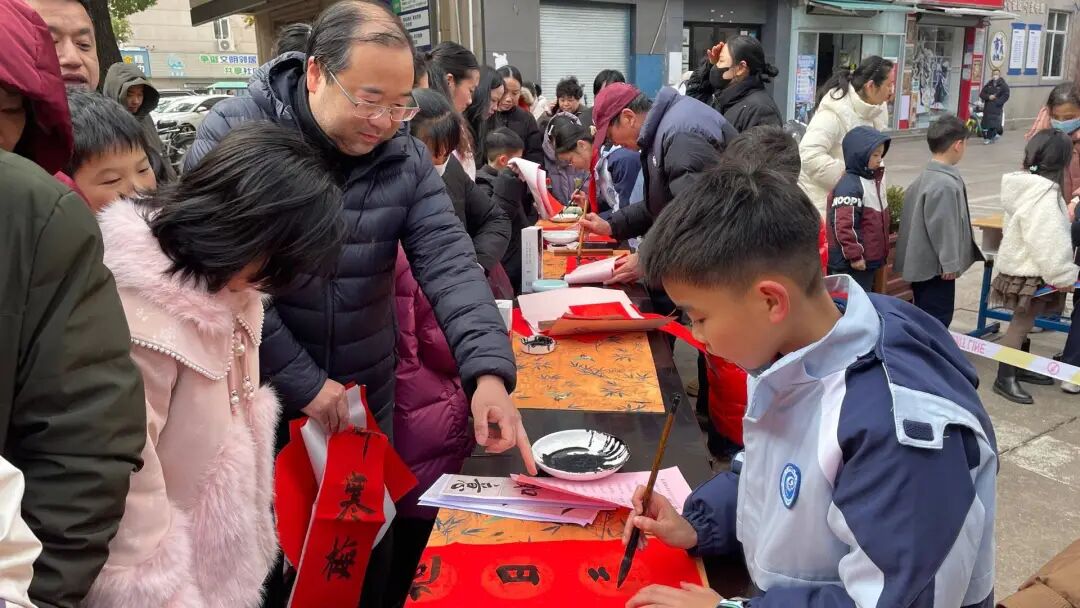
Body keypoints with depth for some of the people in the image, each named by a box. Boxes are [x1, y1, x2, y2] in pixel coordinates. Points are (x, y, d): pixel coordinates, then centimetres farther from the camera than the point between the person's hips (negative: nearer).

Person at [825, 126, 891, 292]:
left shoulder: (874, 180, 12)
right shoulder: (849, 186, -20)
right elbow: (844, 226, -24)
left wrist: (881, 253, 22)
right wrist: (854, 255, -21)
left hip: (868, 259, 10)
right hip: (850, 263, -10)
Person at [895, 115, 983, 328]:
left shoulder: (924, 177, 11)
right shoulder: (945, 185, -22)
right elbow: (942, 227, -23)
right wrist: (949, 263, -15)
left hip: (922, 263, 10)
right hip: (936, 266, -10)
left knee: (925, 318, 19)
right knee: (938, 319, -3)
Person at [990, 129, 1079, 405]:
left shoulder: (1026, 184, 5)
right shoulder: (1045, 195, -24)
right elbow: (1048, 241, -25)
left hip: (1022, 266, 9)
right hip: (1031, 271, -9)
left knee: (1023, 323, 19)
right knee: (1020, 324, -2)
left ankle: (1018, 368, 31)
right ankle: (1004, 378, 5)